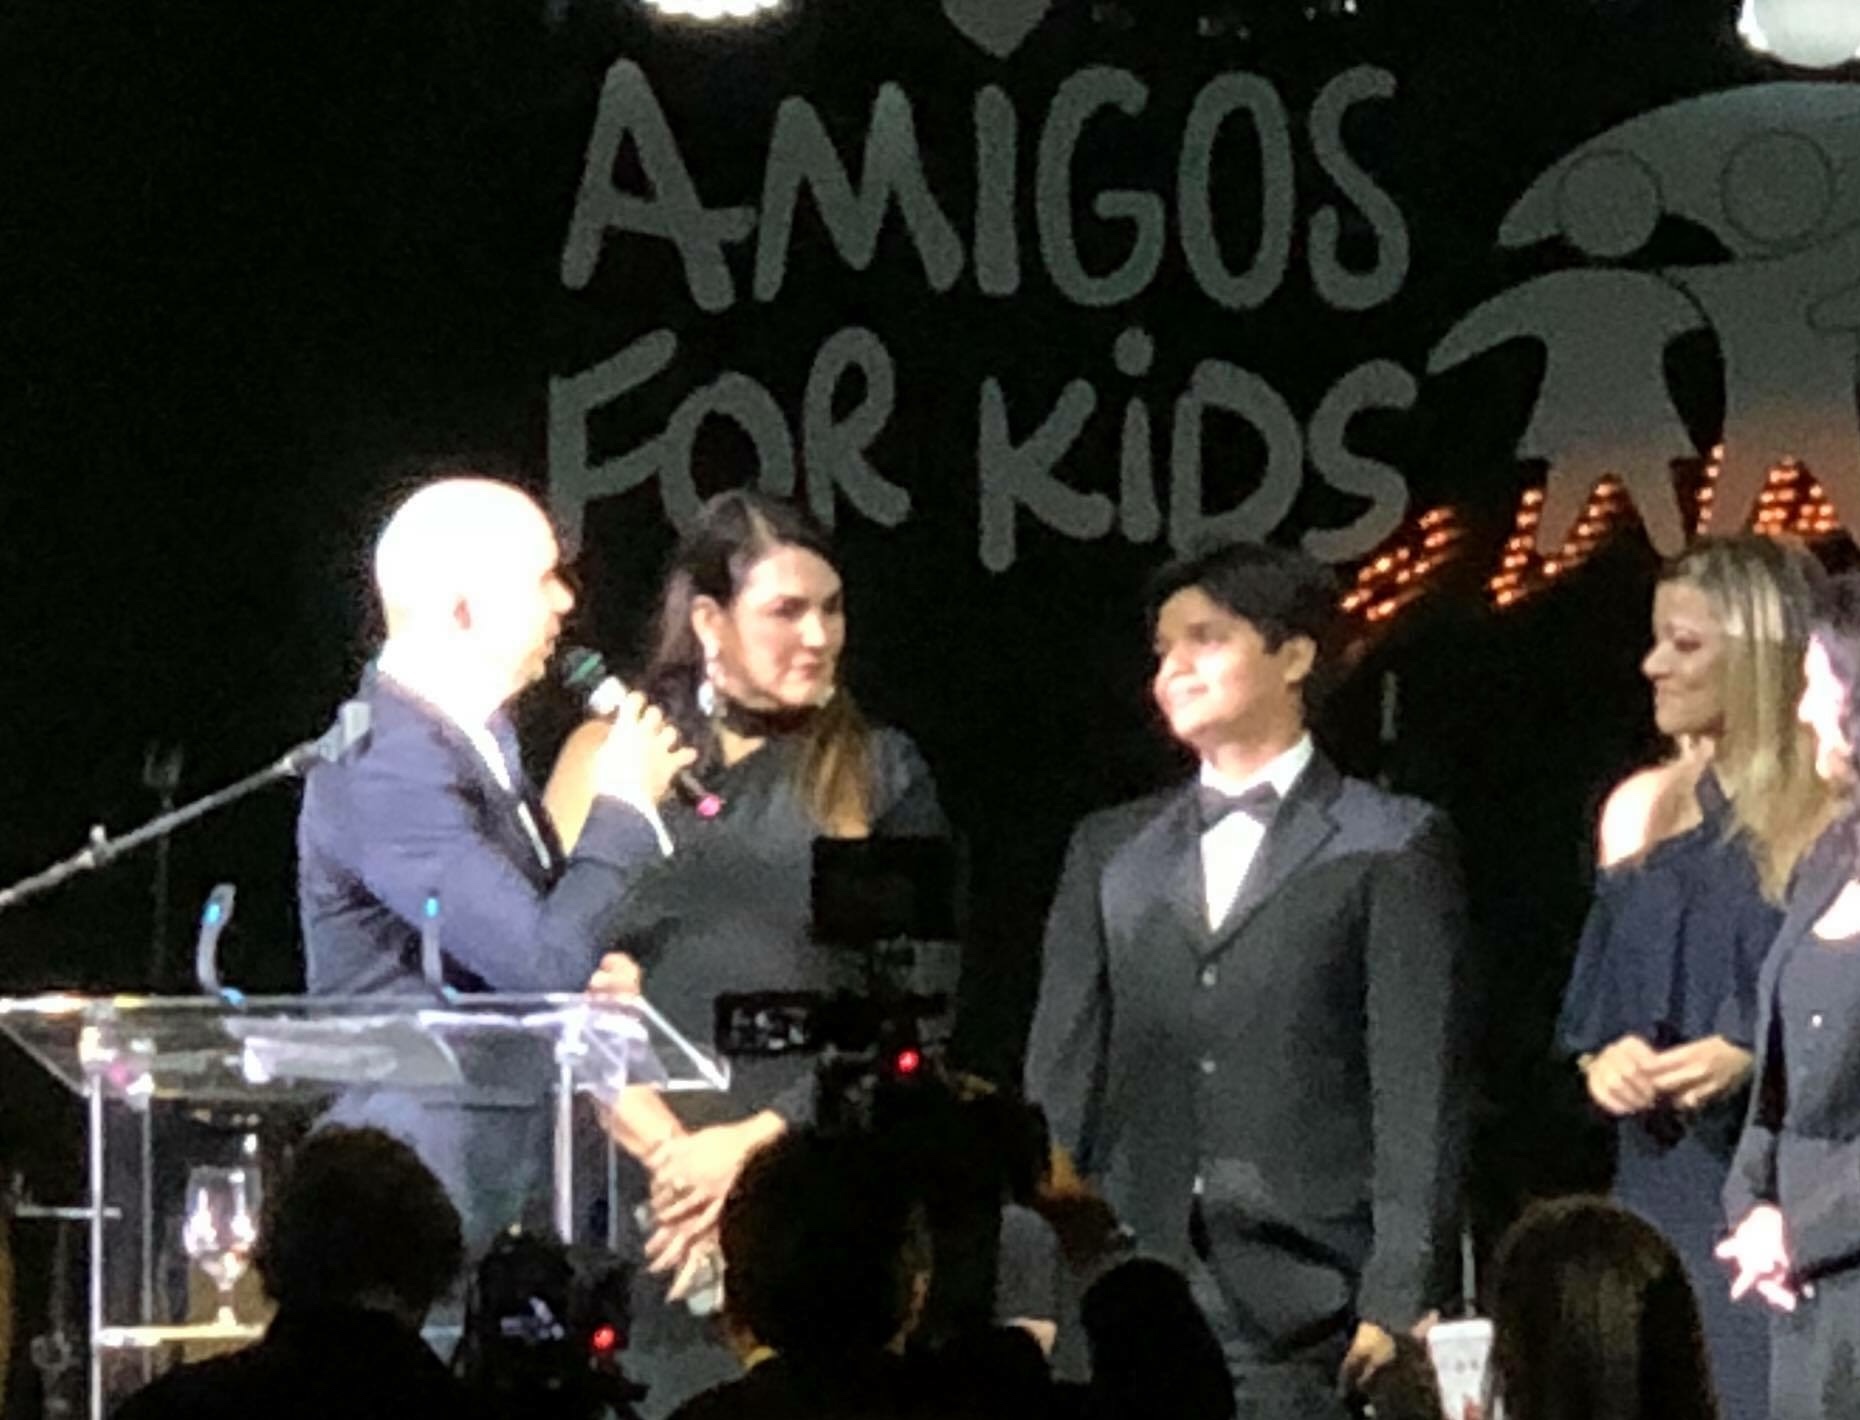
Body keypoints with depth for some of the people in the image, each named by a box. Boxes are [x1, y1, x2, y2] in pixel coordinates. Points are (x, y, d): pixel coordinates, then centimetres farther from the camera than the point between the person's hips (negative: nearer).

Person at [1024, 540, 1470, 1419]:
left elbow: (1417, 1090, -2)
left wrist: (1398, 1302, -11)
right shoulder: (1112, 851, 17)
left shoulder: (1389, 846, 4)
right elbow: (1062, 1075, 12)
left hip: (1306, 1303, -4)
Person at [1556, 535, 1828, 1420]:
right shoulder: (1642, 809, 14)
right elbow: (1590, 1005, 19)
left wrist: (1752, 1060, -20)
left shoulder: (1831, 817, -6)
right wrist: (1601, 1058, -1)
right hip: (1659, 1190, 6)